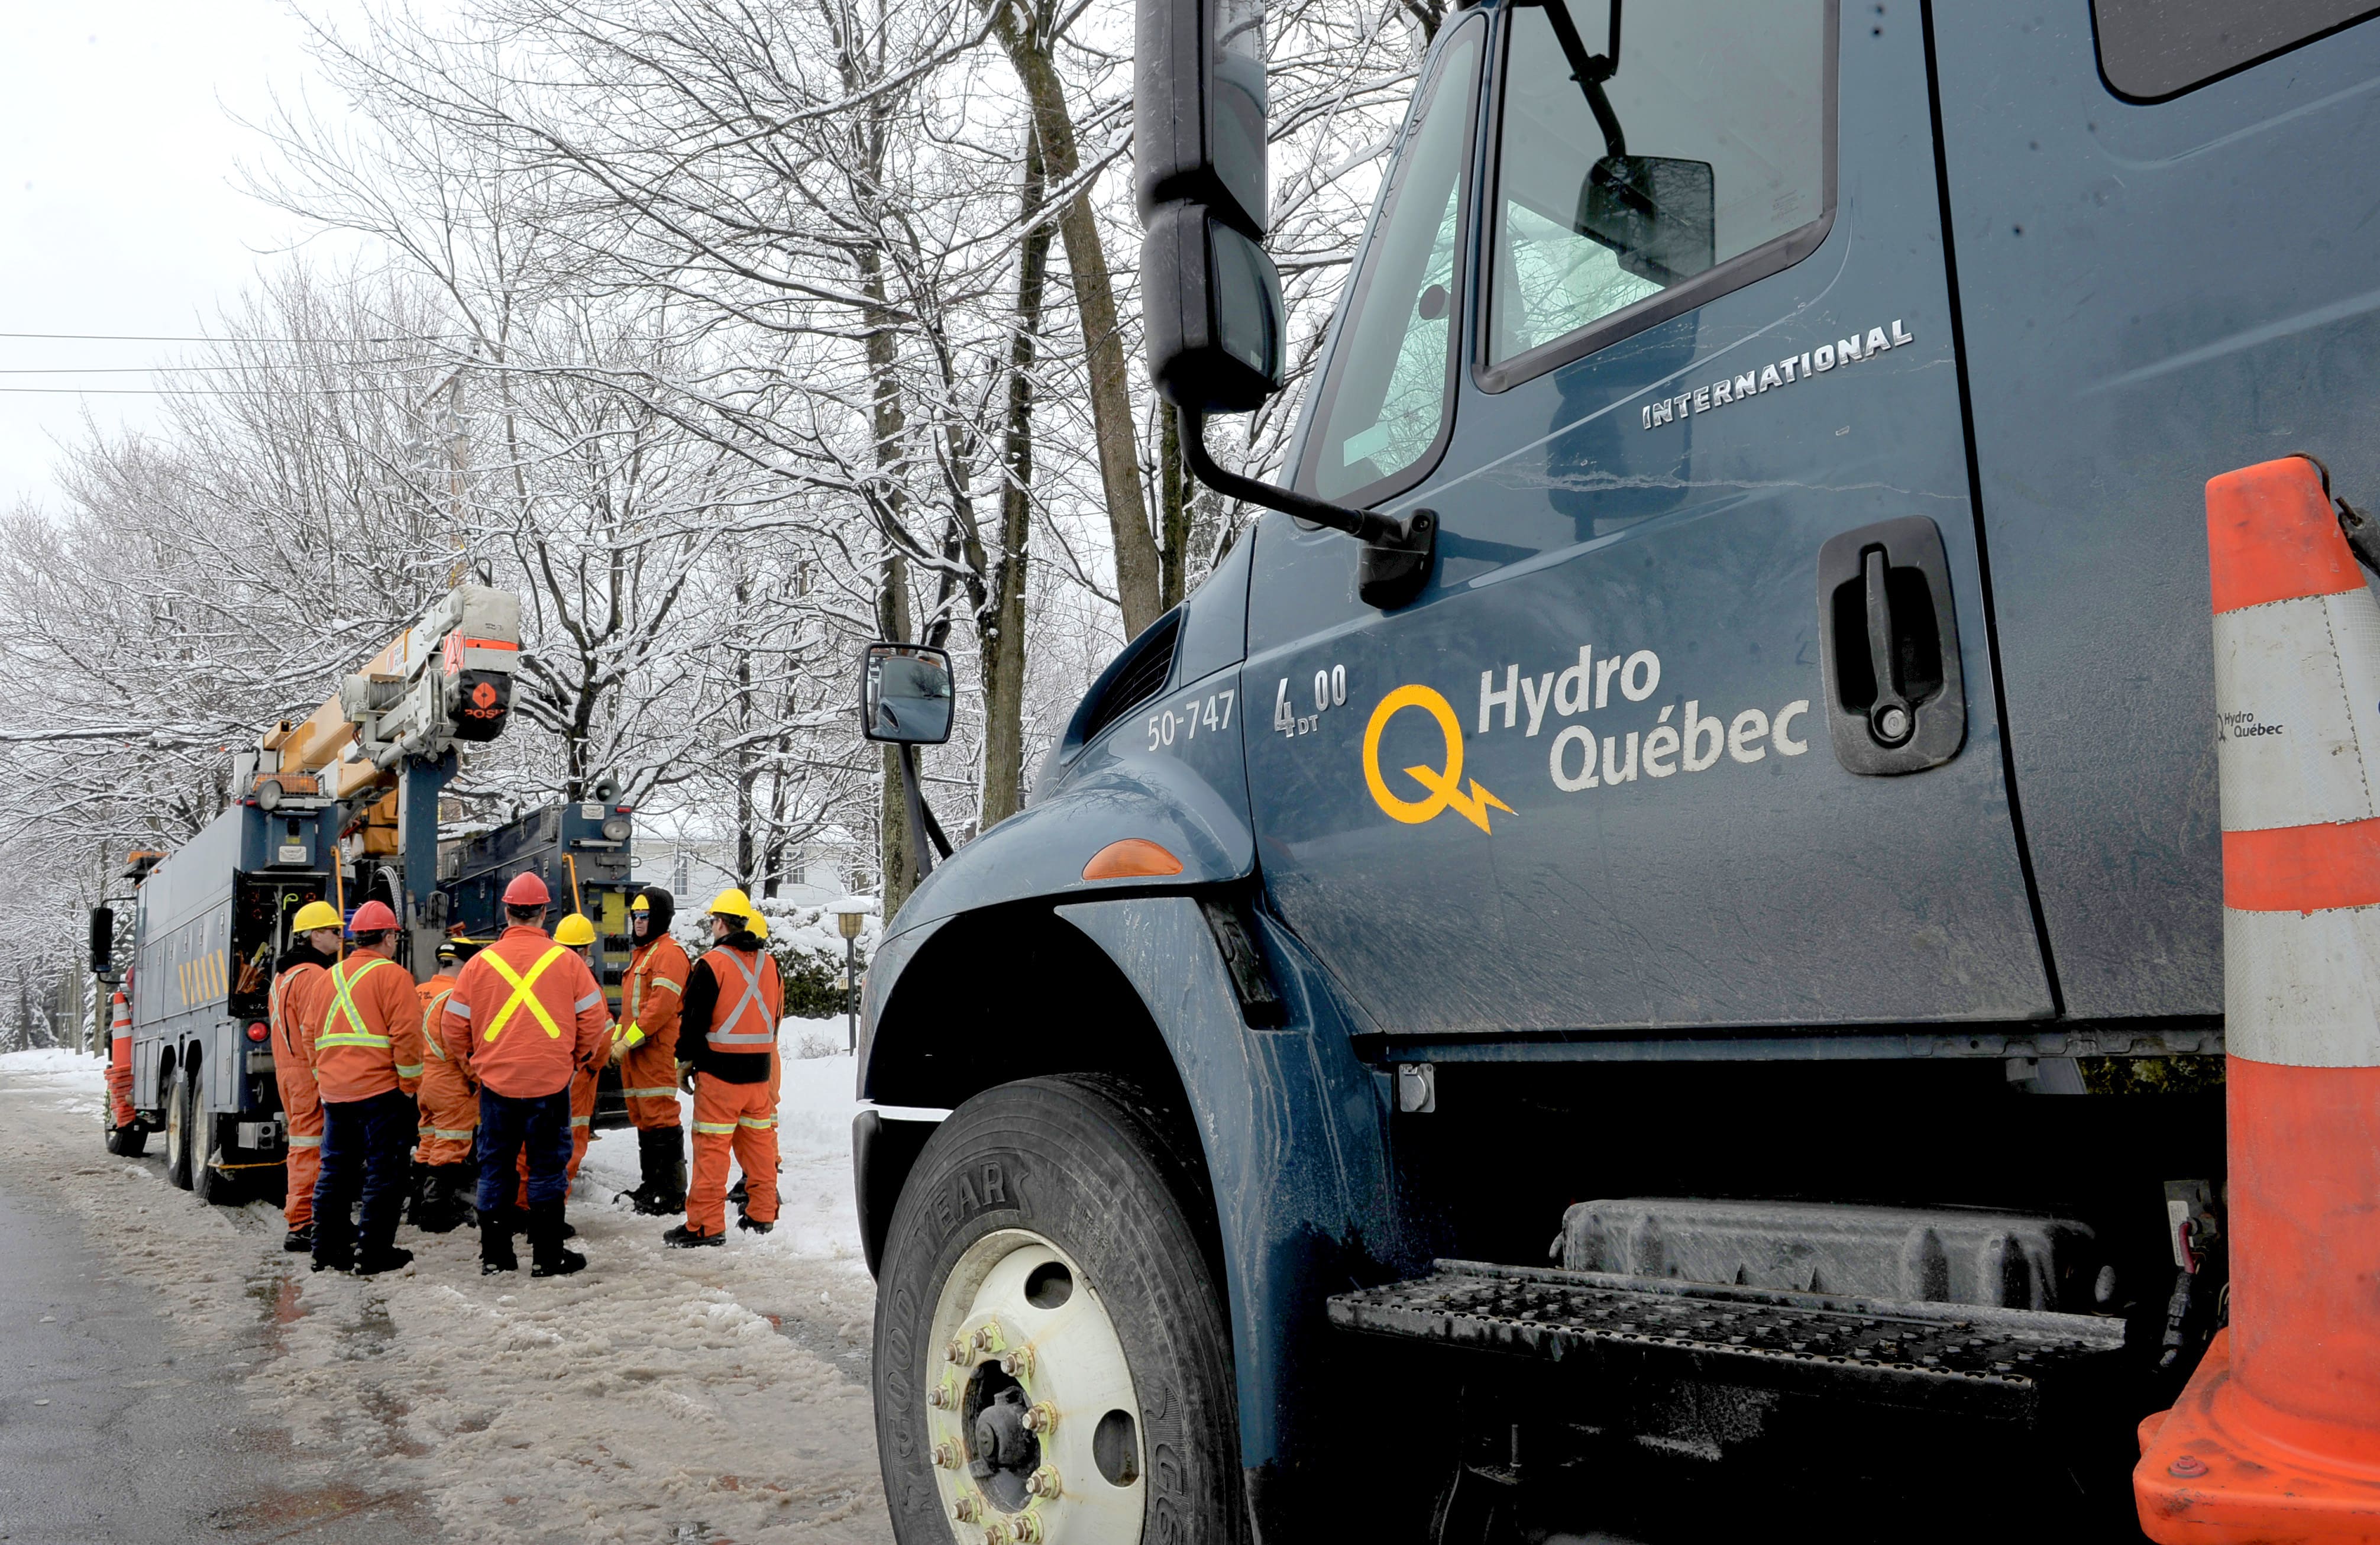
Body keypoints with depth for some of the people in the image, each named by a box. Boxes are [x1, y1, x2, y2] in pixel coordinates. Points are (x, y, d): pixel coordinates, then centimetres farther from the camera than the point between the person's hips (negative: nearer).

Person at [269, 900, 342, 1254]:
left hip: (288, 1070, 11)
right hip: (311, 1073, -10)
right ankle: (301, 1227, -7)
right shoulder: (315, 975, -15)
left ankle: (301, 1220, 22)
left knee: (302, 1147, 16)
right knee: (311, 1149, -8)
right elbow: (315, 1033, -21)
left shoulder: (282, 975, 19)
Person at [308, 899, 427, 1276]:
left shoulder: (331, 977, 14)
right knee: (385, 1171, 0)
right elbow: (406, 1034, -14)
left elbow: (312, 1035, 19)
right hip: (380, 1090, -7)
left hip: (334, 1091, 7)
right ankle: (373, 1252, 0)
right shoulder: (392, 975, -8)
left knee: (335, 1170, 15)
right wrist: (409, 1085, -6)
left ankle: (327, 1250, 19)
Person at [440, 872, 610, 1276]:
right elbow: (594, 1021, -1)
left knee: (494, 1170, 12)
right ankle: (548, 1256, 10)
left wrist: (474, 1064, 19)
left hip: (495, 1081, 2)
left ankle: (494, 1254, 18)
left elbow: (453, 1027, 4)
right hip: (551, 1081, -2)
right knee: (547, 1169, 6)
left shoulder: (480, 962, -1)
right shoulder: (566, 960, -5)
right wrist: (576, 1060, 15)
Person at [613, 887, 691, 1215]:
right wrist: (616, 1039, 15)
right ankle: (651, 1185, 24)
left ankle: (673, 1194, -7)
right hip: (633, 1053, 10)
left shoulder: (670, 953, -11)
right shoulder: (640, 954, 22)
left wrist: (629, 1041, -19)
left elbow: (662, 1005, -20)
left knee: (661, 1120, -10)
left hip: (657, 1052, -10)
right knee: (643, 1122, 15)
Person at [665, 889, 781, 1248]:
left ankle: (706, 1225, -1)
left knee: (712, 1147, -3)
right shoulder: (768, 963, 10)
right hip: (759, 1069, 7)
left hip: (719, 1070, -7)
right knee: (759, 1140, 13)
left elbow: (694, 1017, -9)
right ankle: (762, 1214, 21)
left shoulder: (712, 963, -11)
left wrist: (686, 1057, 6)